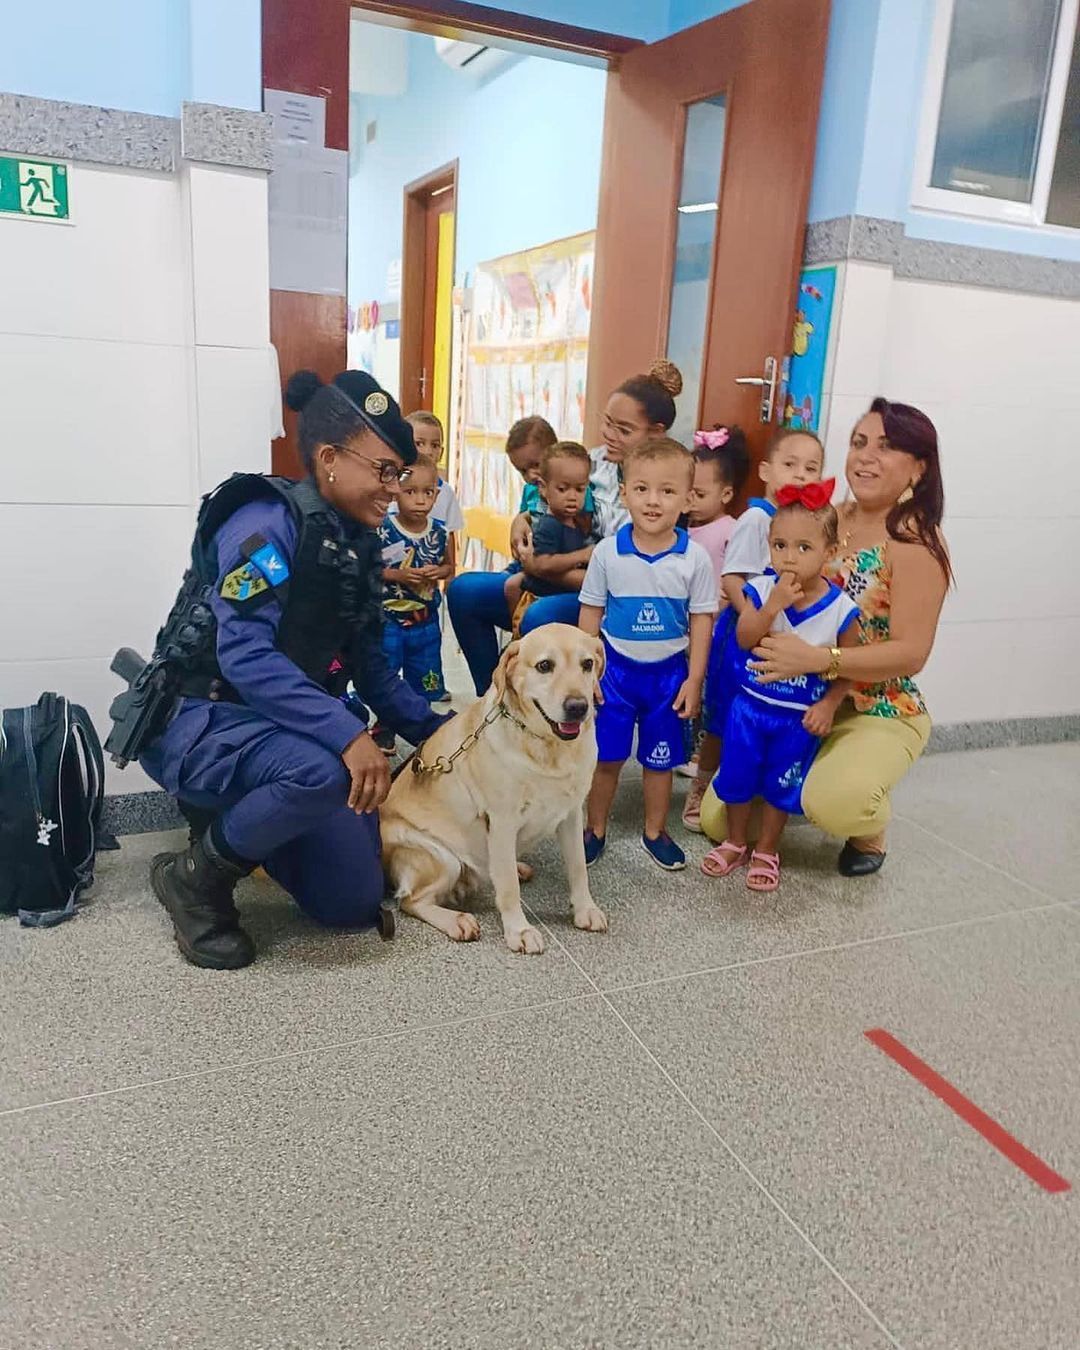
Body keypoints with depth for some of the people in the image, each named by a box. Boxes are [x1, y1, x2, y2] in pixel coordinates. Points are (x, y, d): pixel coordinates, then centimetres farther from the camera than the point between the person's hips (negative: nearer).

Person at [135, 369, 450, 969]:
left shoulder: (359, 544, 7)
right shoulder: (267, 521, -19)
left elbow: (369, 666, 12)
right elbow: (245, 655, -30)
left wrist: (435, 729, 4)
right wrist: (348, 735, -39)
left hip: (285, 724, 8)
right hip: (201, 720, -8)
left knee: (357, 903, 3)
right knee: (322, 770, -40)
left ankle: (237, 818, 24)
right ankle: (198, 875, -11)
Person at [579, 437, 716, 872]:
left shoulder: (695, 558, -9)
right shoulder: (608, 551, -8)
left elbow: (702, 620, -2)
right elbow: (591, 612, 0)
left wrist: (694, 679, -3)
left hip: (669, 672, 0)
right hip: (615, 667, 0)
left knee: (659, 759, 13)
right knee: (606, 757, 9)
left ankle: (655, 831, 32)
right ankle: (596, 829, 28)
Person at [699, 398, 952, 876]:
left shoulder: (915, 539, -16)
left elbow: (911, 653, -21)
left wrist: (815, 659, -31)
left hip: (880, 714, -5)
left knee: (832, 802, -35)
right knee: (717, 817, -2)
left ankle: (870, 832, 2)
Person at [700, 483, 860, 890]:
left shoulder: (840, 608, -12)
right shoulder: (761, 590, -9)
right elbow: (744, 639, -19)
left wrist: (828, 705, -15)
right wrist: (774, 605, -30)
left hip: (801, 718, -1)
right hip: (750, 704, 2)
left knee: (781, 786, 12)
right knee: (736, 777, 13)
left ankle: (766, 852, 33)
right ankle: (734, 844, 35)